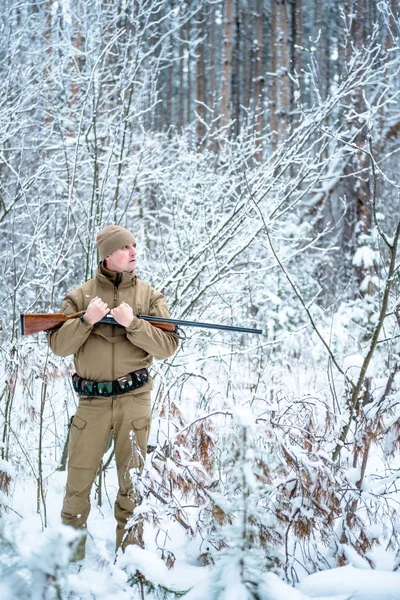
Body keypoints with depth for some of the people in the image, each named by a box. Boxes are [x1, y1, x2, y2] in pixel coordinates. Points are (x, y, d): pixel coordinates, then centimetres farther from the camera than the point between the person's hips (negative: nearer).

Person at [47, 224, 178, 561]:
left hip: (134, 400, 0)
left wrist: (132, 323, -18)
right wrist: (86, 320, -19)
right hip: (92, 402, 0)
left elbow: (168, 346, -5)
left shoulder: (150, 297, 5)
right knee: (78, 484, 2)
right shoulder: (80, 296, 4)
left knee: (132, 483, 8)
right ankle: (70, 556, 16)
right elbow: (58, 346, -3)